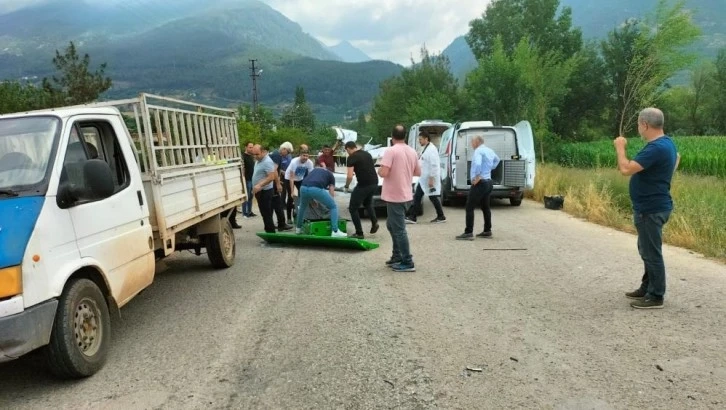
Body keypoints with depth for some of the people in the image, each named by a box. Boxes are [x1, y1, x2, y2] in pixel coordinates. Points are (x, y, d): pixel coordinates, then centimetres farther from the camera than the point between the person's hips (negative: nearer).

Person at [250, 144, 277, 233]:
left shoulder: (267, 162, -20)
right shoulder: (259, 160, 12)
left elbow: (271, 177, -29)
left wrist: (259, 185, -37)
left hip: (264, 191, -10)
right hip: (260, 191, 10)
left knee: (266, 213, -7)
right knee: (265, 213, 15)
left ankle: (270, 233, -2)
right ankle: (269, 230, 23)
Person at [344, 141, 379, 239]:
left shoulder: (352, 157, -6)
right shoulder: (367, 154, 16)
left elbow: (350, 176, -13)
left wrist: (346, 186, 5)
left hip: (363, 185, -8)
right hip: (374, 183, 8)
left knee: (353, 208, 8)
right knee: (367, 203, 34)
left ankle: (359, 233, 10)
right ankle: (374, 222, 15)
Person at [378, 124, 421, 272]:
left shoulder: (391, 151, -16)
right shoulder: (412, 151, 7)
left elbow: (384, 173, -23)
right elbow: (418, 172, 16)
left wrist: (379, 170, -2)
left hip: (395, 197, -8)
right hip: (406, 196, 8)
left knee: (399, 230, -2)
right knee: (392, 225, 22)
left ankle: (407, 263, 1)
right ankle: (397, 256, 27)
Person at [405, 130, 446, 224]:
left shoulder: (431, 149, -18)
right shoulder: (424, 148, 12)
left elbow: (434, 165, -22)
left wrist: (431, 179, -23)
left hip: (430, 178, -10)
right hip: (423, 178, 10)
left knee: (433, 197, 1)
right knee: (417, 197, 8)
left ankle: (441, 216, 14)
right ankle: (412, 217, 11)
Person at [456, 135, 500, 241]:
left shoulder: (478, 151, -15)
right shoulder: (490, 151, 14)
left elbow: (477, 164, -35)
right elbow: (497, 159, 36)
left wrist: (477, 177, -25)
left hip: (480, 183, -10)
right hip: (488, 182, 10)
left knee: (470, 207, -8)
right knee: (486, 207, 16)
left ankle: (468, 233, -11)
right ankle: (487, 231, 21)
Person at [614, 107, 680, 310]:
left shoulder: (656, 148, -24)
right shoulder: (667, 143, 10)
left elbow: (626, 169, -29)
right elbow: (676, 157, 33)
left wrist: (620, 147, -14)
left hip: (651, 209, -11)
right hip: (653, 205, 11)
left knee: (651, 252, -2)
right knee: (647, 249, 19)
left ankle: (656, 297, 6)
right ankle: (647, 288, 30)